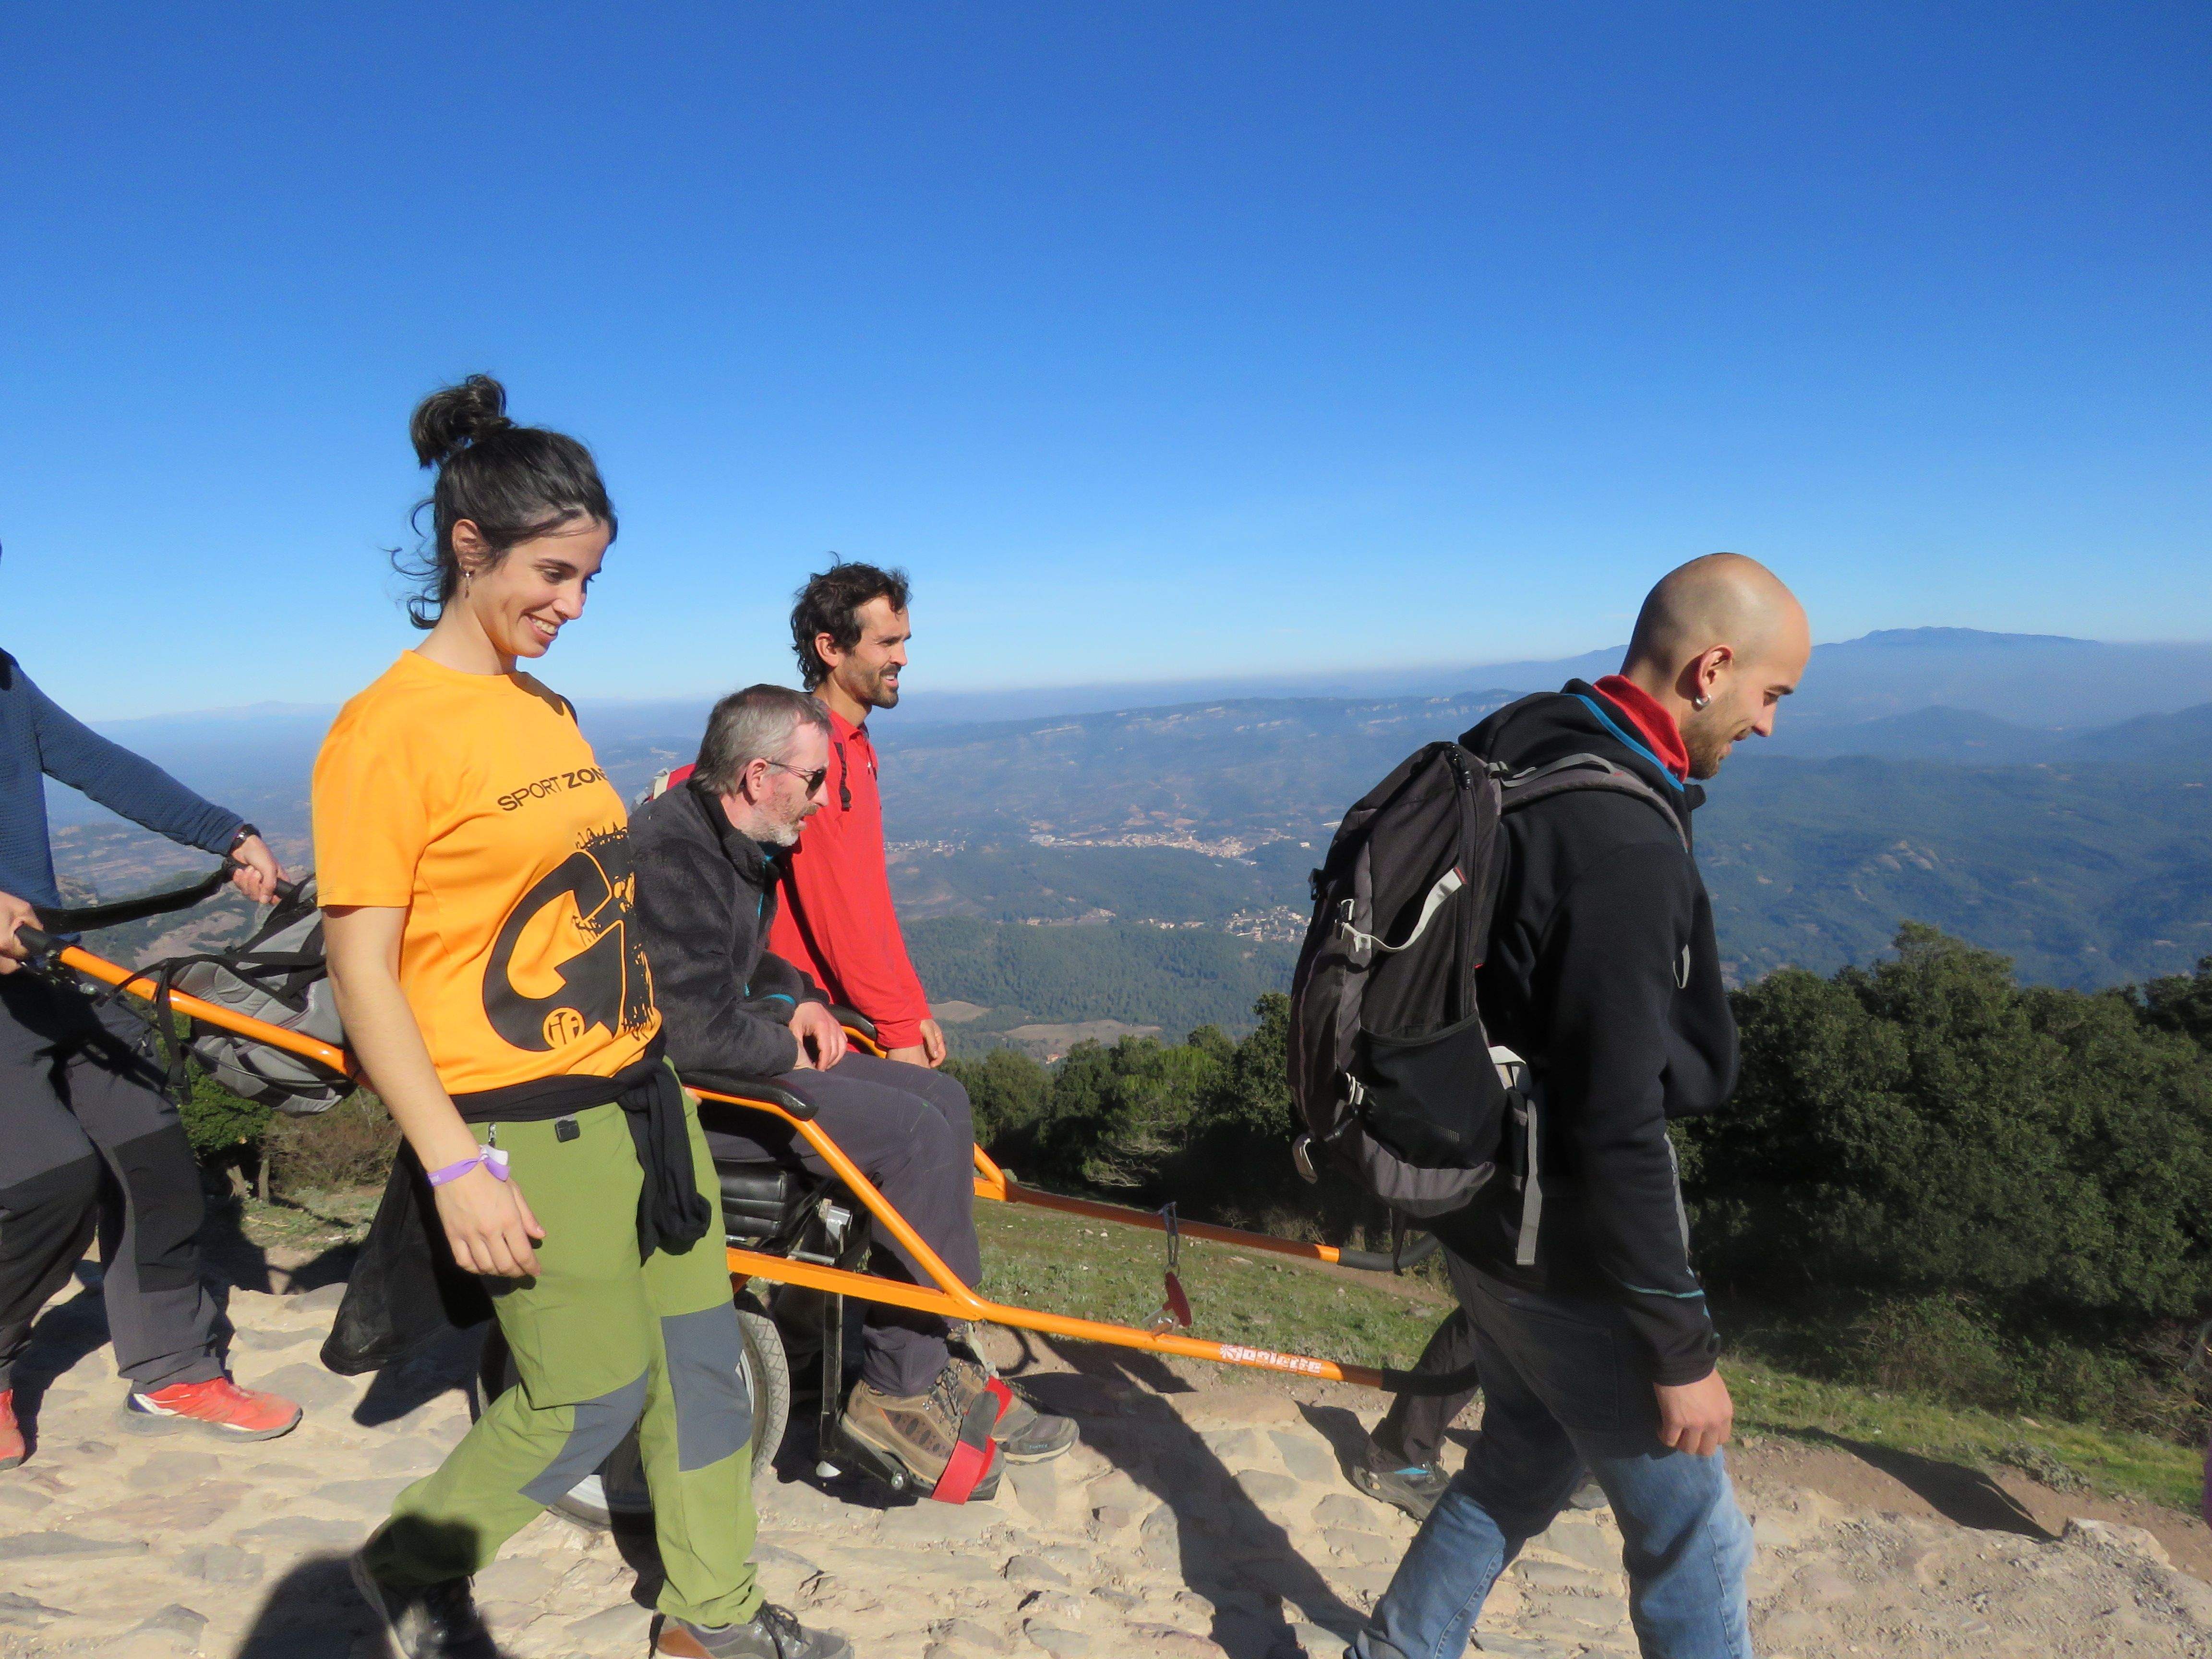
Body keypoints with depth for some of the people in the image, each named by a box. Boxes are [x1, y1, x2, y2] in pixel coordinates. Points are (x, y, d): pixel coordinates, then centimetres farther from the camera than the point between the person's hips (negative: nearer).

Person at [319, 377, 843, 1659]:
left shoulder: (548, 710, 9)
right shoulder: (389, 731, -14)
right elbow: (363, 973, -15)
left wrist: (643, 1061, 18)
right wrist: (457, 1167, -18)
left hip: (637, 1091, 8)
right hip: (526, 1125, -7)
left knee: (702, 1356, 14)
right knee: (594, 1397, 5)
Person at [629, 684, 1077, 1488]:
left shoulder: (742, 844, 11)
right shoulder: (670, 855, -22)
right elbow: (696, 1034, -28)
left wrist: (797, 1001, 6)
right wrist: (787, 1046, -10)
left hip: (738, 1057, 11)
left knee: (942, 1099, 3)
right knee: (913, 1134, -20)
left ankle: (917, 1367, 6)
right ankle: (896, 1391, -4)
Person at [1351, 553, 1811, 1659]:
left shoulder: (1521, 752, 2)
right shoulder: (1625, 841, -28)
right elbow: (1617, 1127, -27)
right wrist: (1682, 1348, -15)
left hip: (1484, 1204, 9)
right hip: (1563, 1246, -9)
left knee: (1527, 1455, 27)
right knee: (1691, 1535, 11)